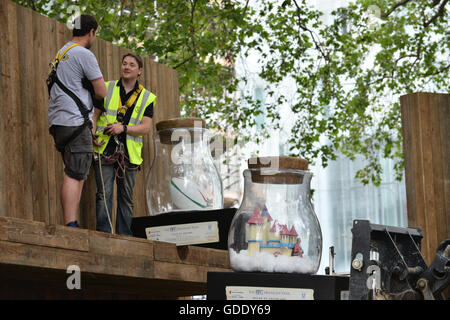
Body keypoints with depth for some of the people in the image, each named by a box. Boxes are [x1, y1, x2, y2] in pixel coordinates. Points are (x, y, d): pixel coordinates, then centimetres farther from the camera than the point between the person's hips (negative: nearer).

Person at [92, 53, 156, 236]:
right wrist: (93, 134, -10)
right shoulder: (106, 88, 12)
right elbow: (94, 114, 9)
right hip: (104, 150, -1)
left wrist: (123, 128, -14)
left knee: (127, 197, 5)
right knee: (104, 194, -8)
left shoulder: (147, 98, 10)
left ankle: (124, 236, 11)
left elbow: (146, 127, 1)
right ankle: (103, 234, -8)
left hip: (129, 153, 1)